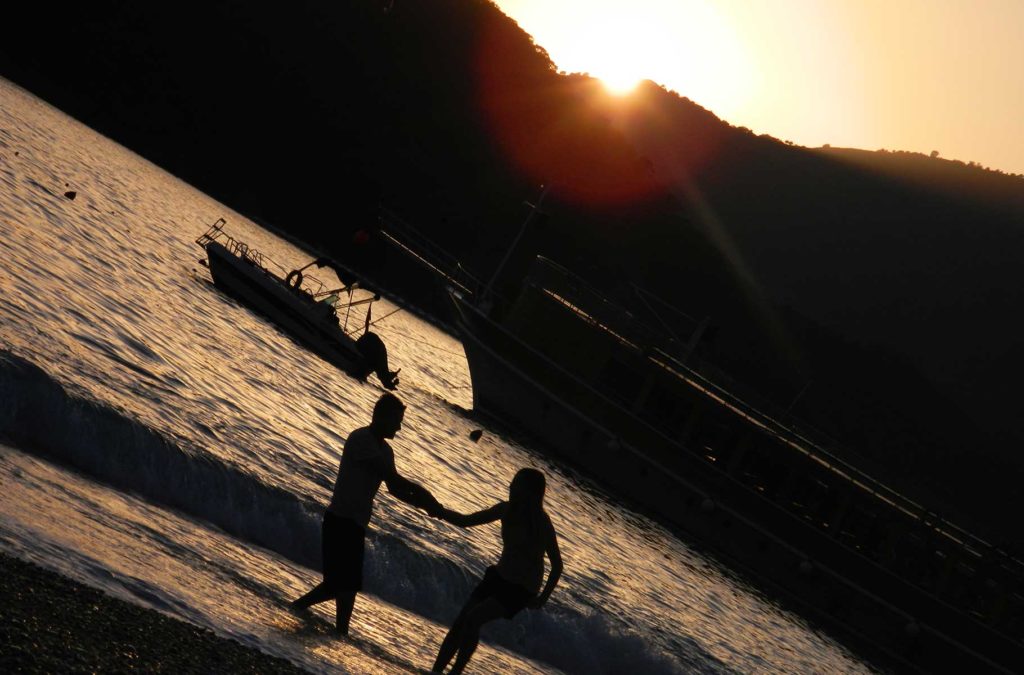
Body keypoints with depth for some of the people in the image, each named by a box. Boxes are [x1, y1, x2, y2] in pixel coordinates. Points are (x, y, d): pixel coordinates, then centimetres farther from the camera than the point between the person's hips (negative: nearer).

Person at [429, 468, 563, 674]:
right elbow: (465, 521, 5)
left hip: (520, 590, -6)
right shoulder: (507, 510, -3)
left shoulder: (540, 522, -18)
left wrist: (542, 599, -13)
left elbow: (557, 565, -11)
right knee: (459, 623, -2)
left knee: (473, 619, -24)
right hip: (497, 577, 6)